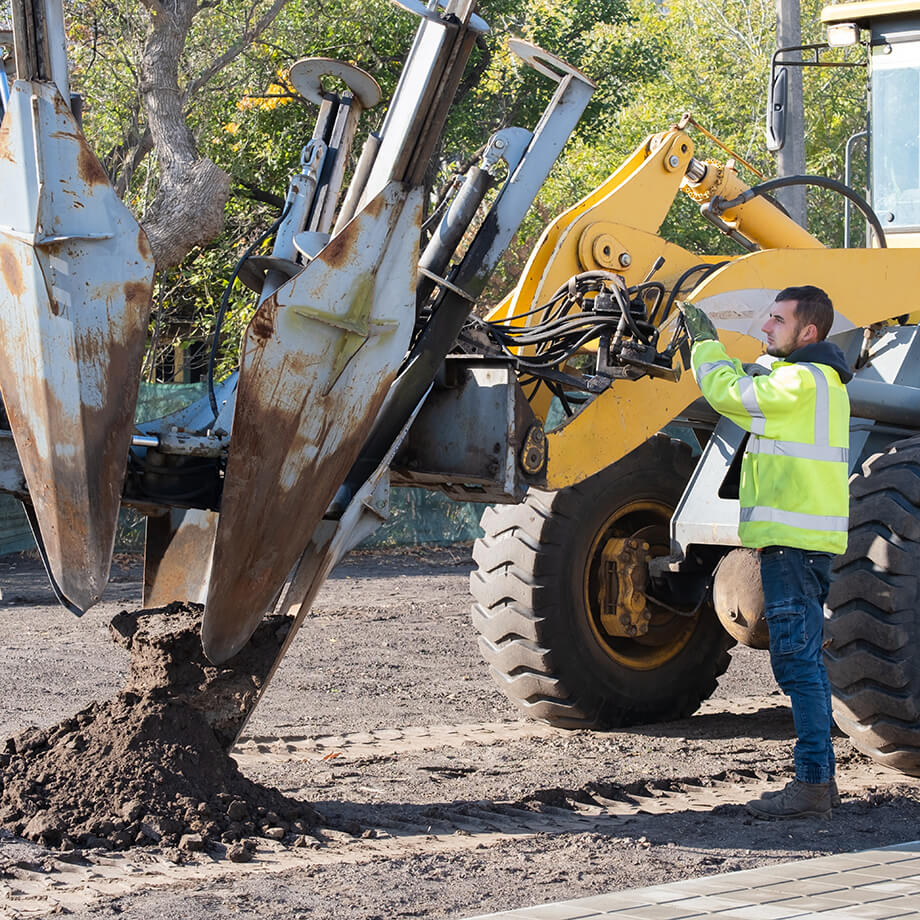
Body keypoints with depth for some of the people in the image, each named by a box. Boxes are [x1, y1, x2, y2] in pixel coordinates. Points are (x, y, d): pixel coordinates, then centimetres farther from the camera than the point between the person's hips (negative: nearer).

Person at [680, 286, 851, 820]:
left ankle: (813, 785, -10)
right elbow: (744, 402, 28)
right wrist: (712, 348, 24)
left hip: (793, 541, -11)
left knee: (798, 660, -10)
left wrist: (706, 342, 5)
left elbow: (727, 395, -10)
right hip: (805, 542, 11)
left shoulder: (803, 381, -14)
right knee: (804, 660, 13)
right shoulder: (818, 381, 19)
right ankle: (820, 781, 18)